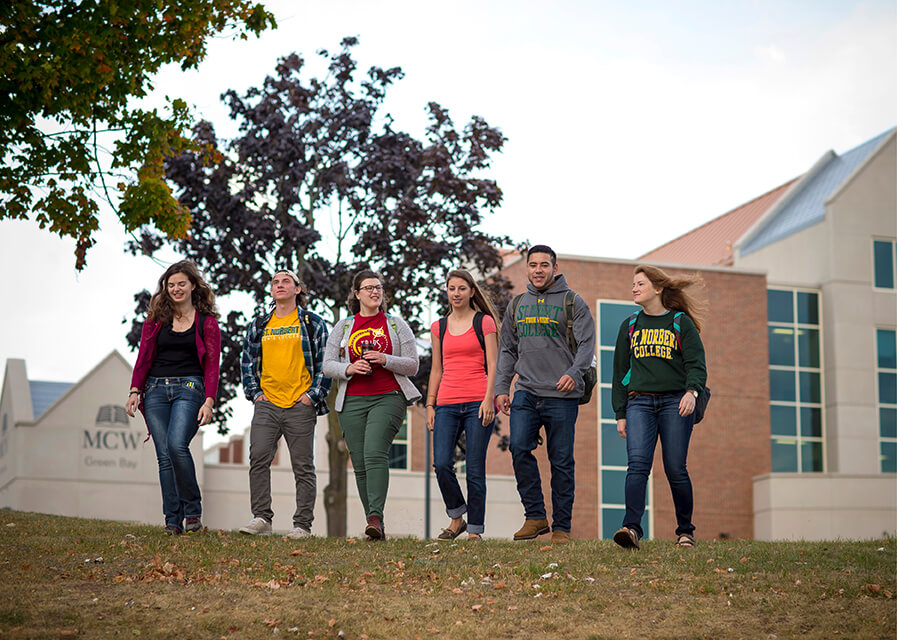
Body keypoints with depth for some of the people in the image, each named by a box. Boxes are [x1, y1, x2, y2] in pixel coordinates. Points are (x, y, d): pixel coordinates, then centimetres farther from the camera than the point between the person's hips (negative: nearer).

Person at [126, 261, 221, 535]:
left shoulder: (207, 322, 6)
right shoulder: (156, 320, 14)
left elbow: (212, 365, 1)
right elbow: (143, 358, 12)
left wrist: (209, 401, -10)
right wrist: (134, 392, 0)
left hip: (189, 389, -3)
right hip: (156, 389, 3)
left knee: (177, 445, -23)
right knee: (164, 455, -3)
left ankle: (193, 509, -7)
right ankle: (173, 520, 1)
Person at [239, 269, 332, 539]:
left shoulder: (314, 323, 5)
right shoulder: (259, 326, 14)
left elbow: (326, 362, 3)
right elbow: (247, 360, 21)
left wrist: (313, 395, -5)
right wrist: (254, 392, 8)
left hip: (301, 405, -3)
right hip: (267, 404, 3)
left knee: (303, 466, -1)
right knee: (258, 459, -9)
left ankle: (302, 524, 4)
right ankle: (261, 519, -3)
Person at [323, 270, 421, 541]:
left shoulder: (396, 324, 11)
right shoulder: (343, 327, 16)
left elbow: (412, 365, 7)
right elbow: (328, 364, 12)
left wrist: (385, 360, -10)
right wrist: (348, 369, -8)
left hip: (388, 397, -3)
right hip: (352, 401, 3)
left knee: (375, 453, -23)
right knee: (360, 464, -1)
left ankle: (375, 517, -29)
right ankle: (377, 528, 4)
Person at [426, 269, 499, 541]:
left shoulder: (484, 322, 5)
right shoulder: (438, 328, 15)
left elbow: (492, 365, 0)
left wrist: (488, 399, -11)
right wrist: (430, 405, 11)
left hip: (478, 403, -3)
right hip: (447, 404, 3)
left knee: (475, 469, -4)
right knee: (441, 464, -11)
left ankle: (475, 529, 5)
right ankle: (456, 518, 9)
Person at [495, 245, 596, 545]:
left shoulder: (573, 303, 3)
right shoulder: (517, 305, 16)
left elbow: (587, 344, -4)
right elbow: (507, 350, 19)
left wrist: (574, 372, -22)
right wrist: (501, 388, 10)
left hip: (562, 396, -3)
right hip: (526, 393, 3)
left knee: (561, 461, 0)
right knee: (519, 447, -16)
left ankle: (561, 527, 9)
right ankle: (535, 516, -6)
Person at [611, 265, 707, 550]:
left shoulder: (681, 323, 7)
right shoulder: (630, 326, 17)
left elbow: (696, 363, -1)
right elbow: (620, 370, 19)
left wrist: (692, 391, -22)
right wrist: (620, 414, 12)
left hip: (676, 401, -2)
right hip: (639, 401, 2)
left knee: (675, 469, -3)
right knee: (638, 464, -16)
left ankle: (685, 530, 13)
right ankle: (632, 528, -27)